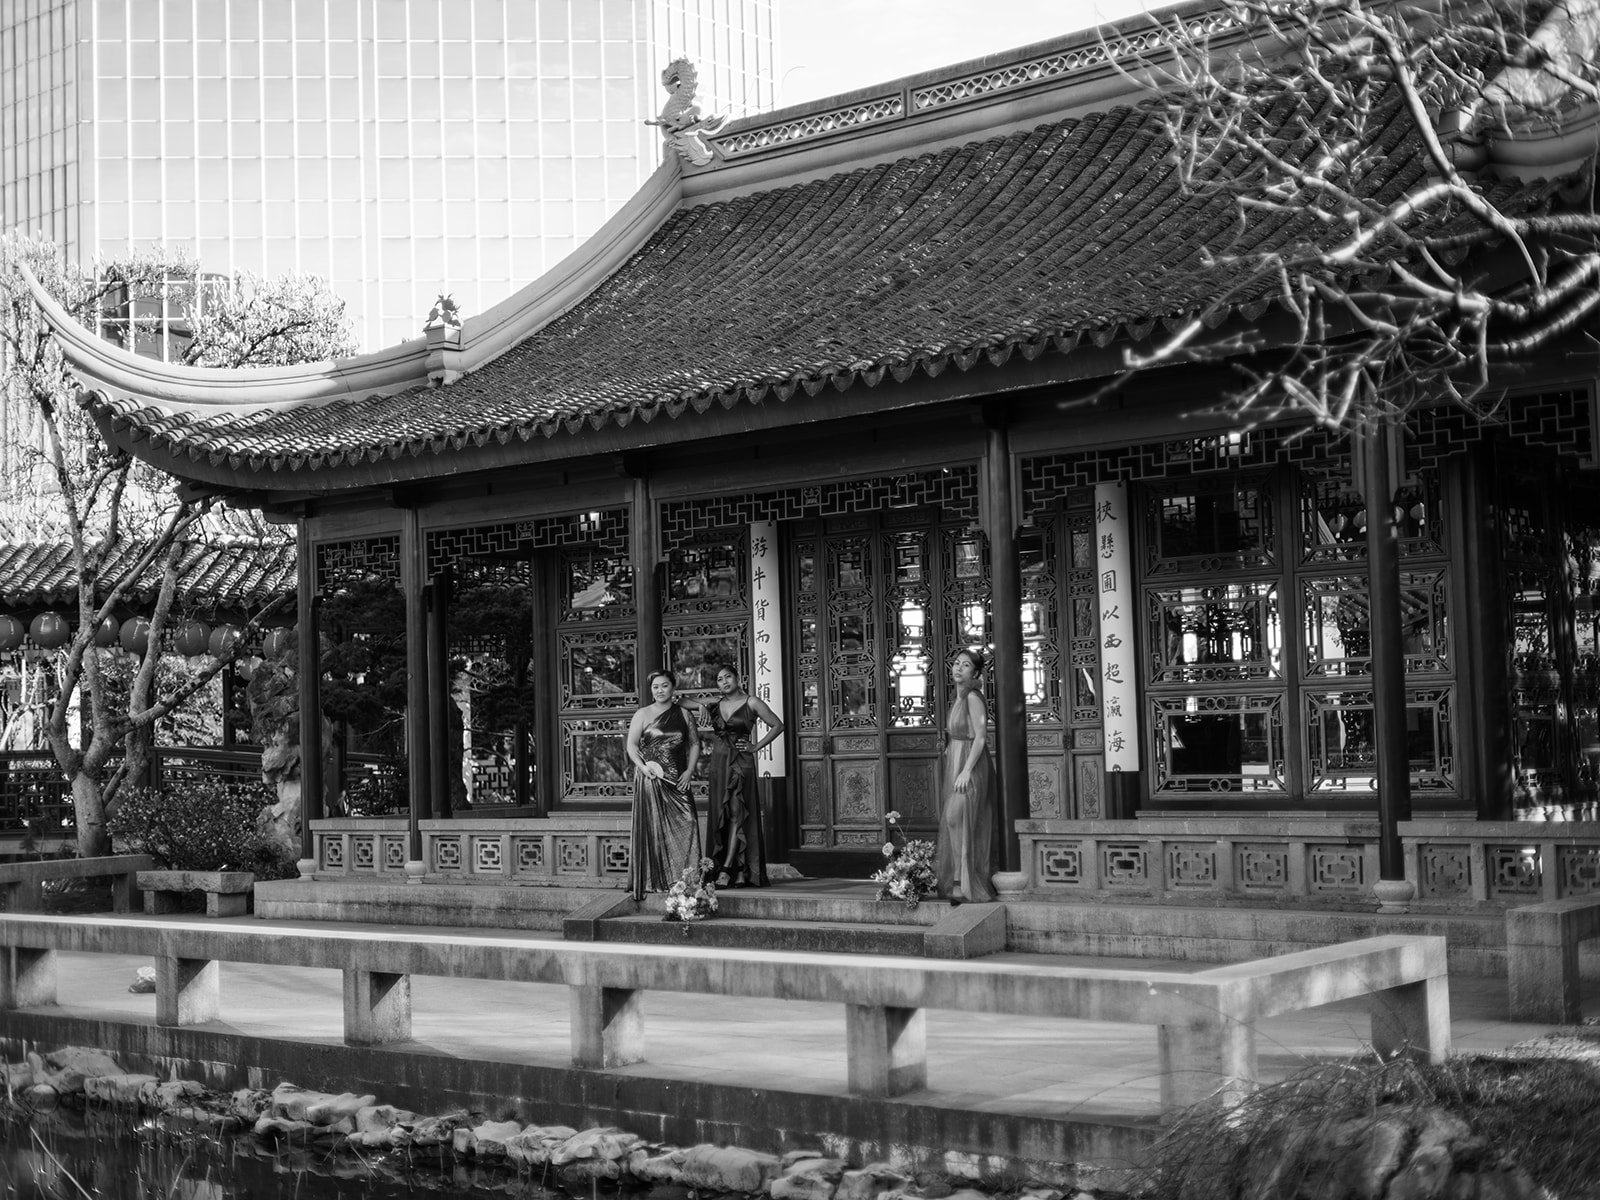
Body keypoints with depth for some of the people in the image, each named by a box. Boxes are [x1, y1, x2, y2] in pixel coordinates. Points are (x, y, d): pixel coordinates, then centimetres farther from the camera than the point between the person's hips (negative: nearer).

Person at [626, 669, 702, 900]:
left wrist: (689, 770, 1)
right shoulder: (643, 714, 3)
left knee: (685, 824, -6)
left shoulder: (683, 714, 10)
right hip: (650, 778, -2)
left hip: (677, 780, 2)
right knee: (652, 827, -3)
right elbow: (631, 745, 0)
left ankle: (684, 878, -2)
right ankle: (654, 880, 1)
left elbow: (695, 744, 13)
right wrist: (642, 766, -15)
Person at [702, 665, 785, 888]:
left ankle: (726, 870, -16)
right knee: (720, 816, 1)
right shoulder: (715, 705, 11)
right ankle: (740, 872, 4)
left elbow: (777, 725, 4)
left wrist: (756, 747, -2)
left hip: (741, 763, -5)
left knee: (736, 813, -11)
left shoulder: (751, 703, 0)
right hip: (719, 763, 5)